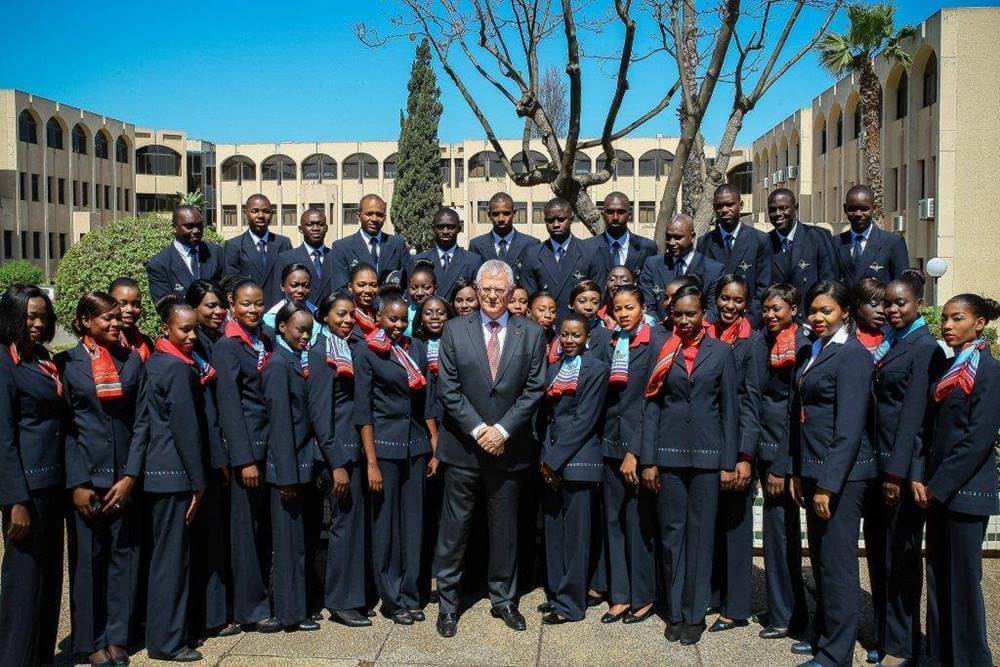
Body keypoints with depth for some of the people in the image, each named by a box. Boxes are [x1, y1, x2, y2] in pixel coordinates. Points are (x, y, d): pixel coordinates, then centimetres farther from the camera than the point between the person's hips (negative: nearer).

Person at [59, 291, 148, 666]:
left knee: (124, 556, 5)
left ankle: (117, 637, 17)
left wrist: (131, 476, -5)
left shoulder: (132, 361, 8)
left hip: (125, 476, 2)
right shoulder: (66, 363, 1)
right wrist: (77, 483, -9)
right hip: (86, 476, -2)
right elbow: (64, 427, -2)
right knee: (87, 558, 3)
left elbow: (141, 422, 5)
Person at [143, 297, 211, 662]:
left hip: (156, 471, 9)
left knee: (166, 553, 15)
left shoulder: (156, 362, 12)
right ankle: (167, 641, 7)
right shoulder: (178, 368, -15)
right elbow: (186, 429, -16)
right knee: (172, 556, -2)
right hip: (175, 473, -9)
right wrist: (198, 481, -11)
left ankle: (161, 630, 25)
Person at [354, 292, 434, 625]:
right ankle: (392, 599, 17)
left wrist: (435, 447, 6)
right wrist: (372, 462, -11)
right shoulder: (366, 351, -4)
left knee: (413, 521, 9)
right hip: (384, 444, -4)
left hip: (416, 444, 4)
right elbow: (362, 409, -7)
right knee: (385, 523, 4)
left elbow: (426, 401, 12)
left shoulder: (417, 348, 9)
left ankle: (410, 594, 22)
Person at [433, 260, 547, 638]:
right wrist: (477, 429, -13)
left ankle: (504, 599, 28)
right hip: (462, 447, -1)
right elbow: (448, 390, -4)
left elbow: (534, 390, -2)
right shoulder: (455, 330, 0)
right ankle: (447, 603, 19)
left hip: (508, 447, 1)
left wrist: (503, 429, -12)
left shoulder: (531, 334, 1)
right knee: (454, 527, 6)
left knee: (505, 528, 12)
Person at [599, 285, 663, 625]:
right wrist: (606, 440, 3)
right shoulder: (611, 343, 11)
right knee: (614, 519, 8)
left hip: (641, 443, -5)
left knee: (640, 520, 1)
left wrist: (634, 452, -13)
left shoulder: (657, 342, -7)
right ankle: (620, 595, 18)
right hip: (612, 442, 6)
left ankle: (643, 597, 15)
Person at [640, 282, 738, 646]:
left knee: (701, 532, 4)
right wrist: (648, 460, -2)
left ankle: (695, 613, 14)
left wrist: (729, 462, -1)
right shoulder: (663, 352, 5)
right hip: (668, 453, 1)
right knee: (671, 531, 6)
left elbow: (729, 409, 4)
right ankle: (674, 612, 17)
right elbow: (651, 407, 3)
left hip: (707, 453, -1)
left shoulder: (721, 351, 4)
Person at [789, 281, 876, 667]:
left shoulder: (852, 354, -13)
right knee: (820, 559, 17)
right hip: (815, 469, 9)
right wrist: (798, 472, 14)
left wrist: (828, 484, -20)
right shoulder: (816, 352, 14)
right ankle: (823, 635, 31)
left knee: (837, 563, 0)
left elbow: (850, 427, -19)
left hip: (841, 474, -9)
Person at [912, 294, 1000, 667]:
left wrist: (939, 486, -14)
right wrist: (918, 477, 1)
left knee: (963, 580, 0)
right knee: (938, 577, 12)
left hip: (965, 490, -7)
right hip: (936, 491, 7)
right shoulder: (946, 369, 13)